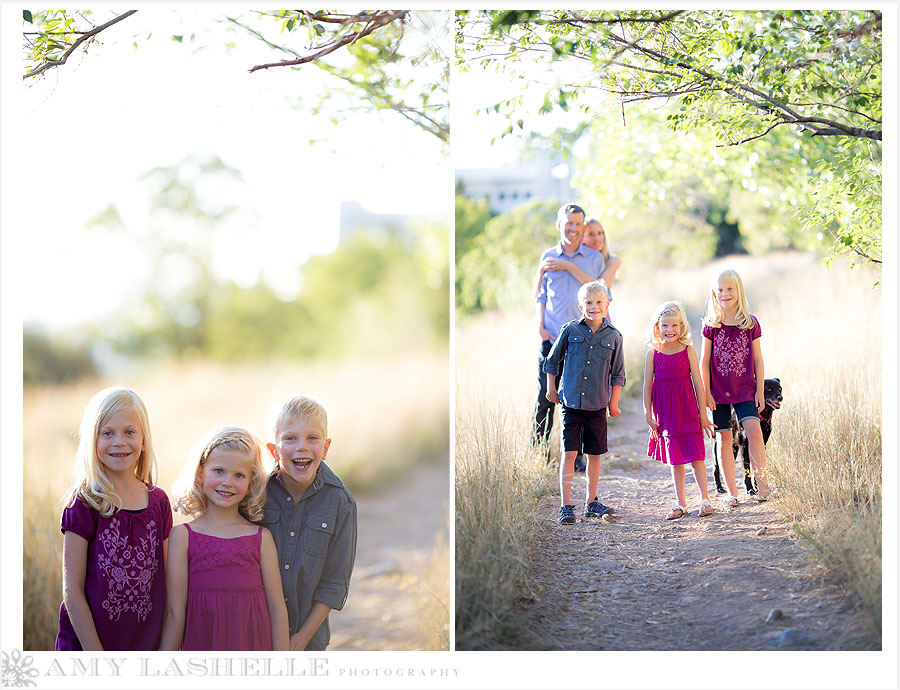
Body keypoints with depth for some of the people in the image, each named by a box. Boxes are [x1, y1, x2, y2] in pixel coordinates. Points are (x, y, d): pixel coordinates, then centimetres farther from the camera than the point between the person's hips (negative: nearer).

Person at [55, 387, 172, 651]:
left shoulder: (159, 502, 2)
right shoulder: (84, 503, -9)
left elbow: (163, 582, 7)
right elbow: (72, 589, -10)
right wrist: (94, 651, -14)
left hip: (146, 642, 4)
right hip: (86, 643, -3)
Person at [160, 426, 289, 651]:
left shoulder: (261, 538, 2)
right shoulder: (183, 535, -1)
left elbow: (278, 609, 3)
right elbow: (175, 611, -1)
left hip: (254, 645, 1)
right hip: (201, 644, -1)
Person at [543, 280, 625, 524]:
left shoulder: (613, 337, 1)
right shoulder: (570, 330, -1)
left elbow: (618, 374, 8)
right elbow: (553, 361, 11)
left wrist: (613, 403, 6)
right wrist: (551, 388, 11)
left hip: (597, 405, 1)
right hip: (571, 402, -1)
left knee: (594, 454, 8)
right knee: (569, 453, -5)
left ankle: (591, 502, 21)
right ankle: (566, 506, -3)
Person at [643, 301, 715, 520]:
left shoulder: (688, 350, -4)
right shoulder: (653, 352, 0)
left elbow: (698, 384, -1)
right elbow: (648, 385, 3)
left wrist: (703, 414, -2)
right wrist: (648, 415, 1)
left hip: (687, 409, -2)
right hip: (665, 412, 2)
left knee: (695, 455, 0)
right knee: (674, 459, 9)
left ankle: (705, 499, 11)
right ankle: (680, 504, 16)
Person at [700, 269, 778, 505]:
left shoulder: (750, 323, 0)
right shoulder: (711, 325, -1)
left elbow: (758, 359, 4)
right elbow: (705, 361, 1)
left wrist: (760, 390, -1)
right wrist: (706, 393, -3)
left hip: (745, 390, 0)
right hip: (719, 391, 1)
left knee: (753, 430, -18)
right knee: (724, 439, 2)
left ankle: (762, 485, -13)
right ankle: (732, 492, 10)